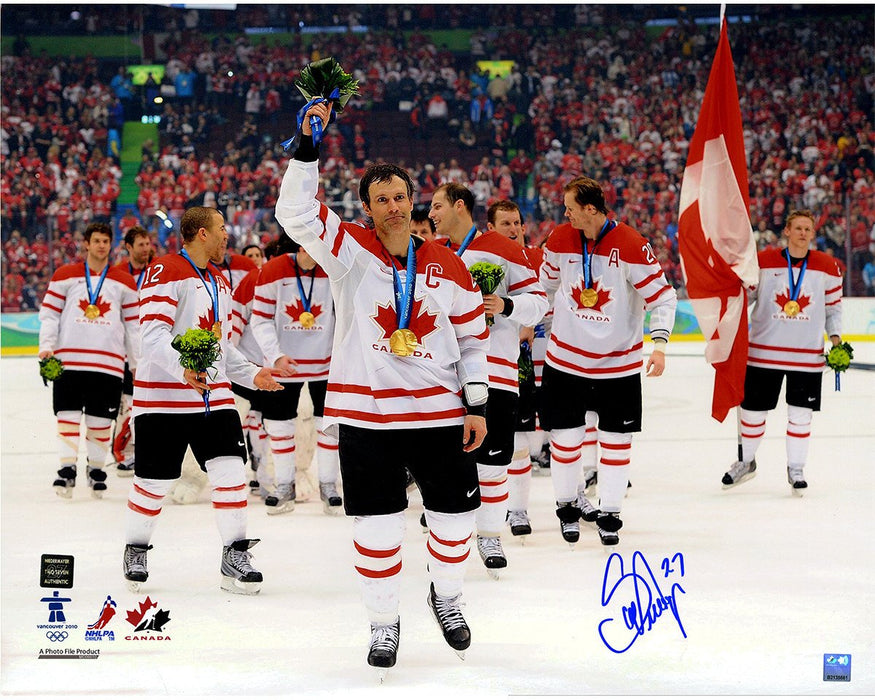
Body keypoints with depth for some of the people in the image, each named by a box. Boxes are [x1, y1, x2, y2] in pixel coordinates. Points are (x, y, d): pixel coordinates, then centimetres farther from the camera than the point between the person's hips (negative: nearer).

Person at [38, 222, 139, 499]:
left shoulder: (124, 282, 11)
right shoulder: (65, 276, 7)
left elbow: (133, 324, 14)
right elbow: (49, 312, 6)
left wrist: (137, 362, 12)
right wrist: (47, 346, -7)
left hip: (109, 362, 1)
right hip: (68, 359, -1)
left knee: (100, 419, 3)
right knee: (68, 414, -4)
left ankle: (96, 470, 14)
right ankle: (67, 468, -1)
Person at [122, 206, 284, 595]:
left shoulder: (219, 282, 17)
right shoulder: (165, 272, -11)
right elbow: (152, 334, -21)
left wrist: (251, 374, 14)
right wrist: (183, 367, -35)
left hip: (214, 394, 7)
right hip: (164, 395, -7)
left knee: (230, 471, -5)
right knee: (155, 480, 2)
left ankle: (235, 556, 2)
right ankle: (136, 551, 23)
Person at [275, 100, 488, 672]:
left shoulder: (448, 266, 3)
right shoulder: (350, 251, -3)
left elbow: (473, 335, 8)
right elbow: (296, 212, -16)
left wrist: (476, 404, 4)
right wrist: (308, 147, -24)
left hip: (439, 411, 2)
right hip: (365, 412, -2)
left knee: (456, 512, 9)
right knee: (378, 523, 3)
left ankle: (447, 594, 36)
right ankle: (385, 622, 19)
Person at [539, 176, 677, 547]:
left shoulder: (632, 246, -17)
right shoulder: (559, 240, -5)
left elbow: (662, 296, -14)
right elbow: (546, 285, 13)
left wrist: (658, 342, -24)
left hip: (619, 362, -2)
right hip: (565, 357, 2)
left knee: (616, 439, 5)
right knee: (565, 436, 4)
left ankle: (608, 512, 20)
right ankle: (567, 504, 25)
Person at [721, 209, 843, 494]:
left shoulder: (828, 267, 2)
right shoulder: (763, 262, -4)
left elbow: (833, 306, 11)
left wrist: (836, 338, 1)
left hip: (808, 355, 1)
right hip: (764, 351, 0)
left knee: (800, 415, 5)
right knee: (753, 411, 8)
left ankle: (795, 469, 20)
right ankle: (746, 462, 29)